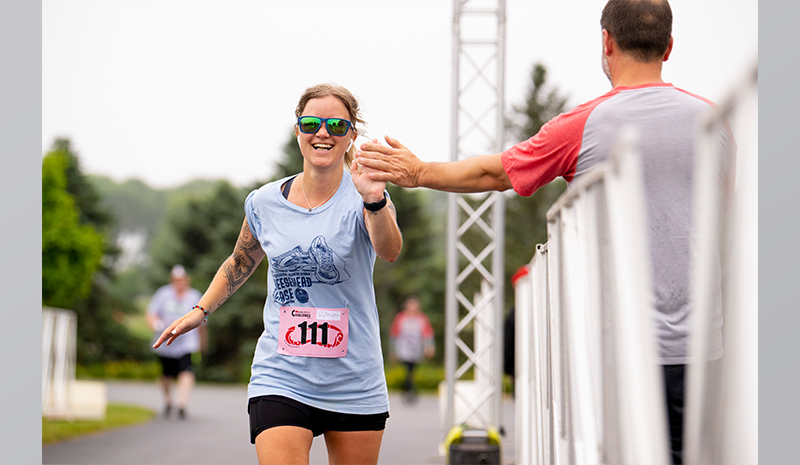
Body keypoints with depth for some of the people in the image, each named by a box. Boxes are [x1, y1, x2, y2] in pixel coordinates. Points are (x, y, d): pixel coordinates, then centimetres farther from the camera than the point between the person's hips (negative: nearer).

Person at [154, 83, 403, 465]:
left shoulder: (363, 198, -7)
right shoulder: (264, 203, 2)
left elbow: (389, 251, -29)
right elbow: (241, 262, 23)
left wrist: (374, 202, -46)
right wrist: (201, 310, 18)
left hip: (356, 387, 0)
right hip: (280, 381, 1)